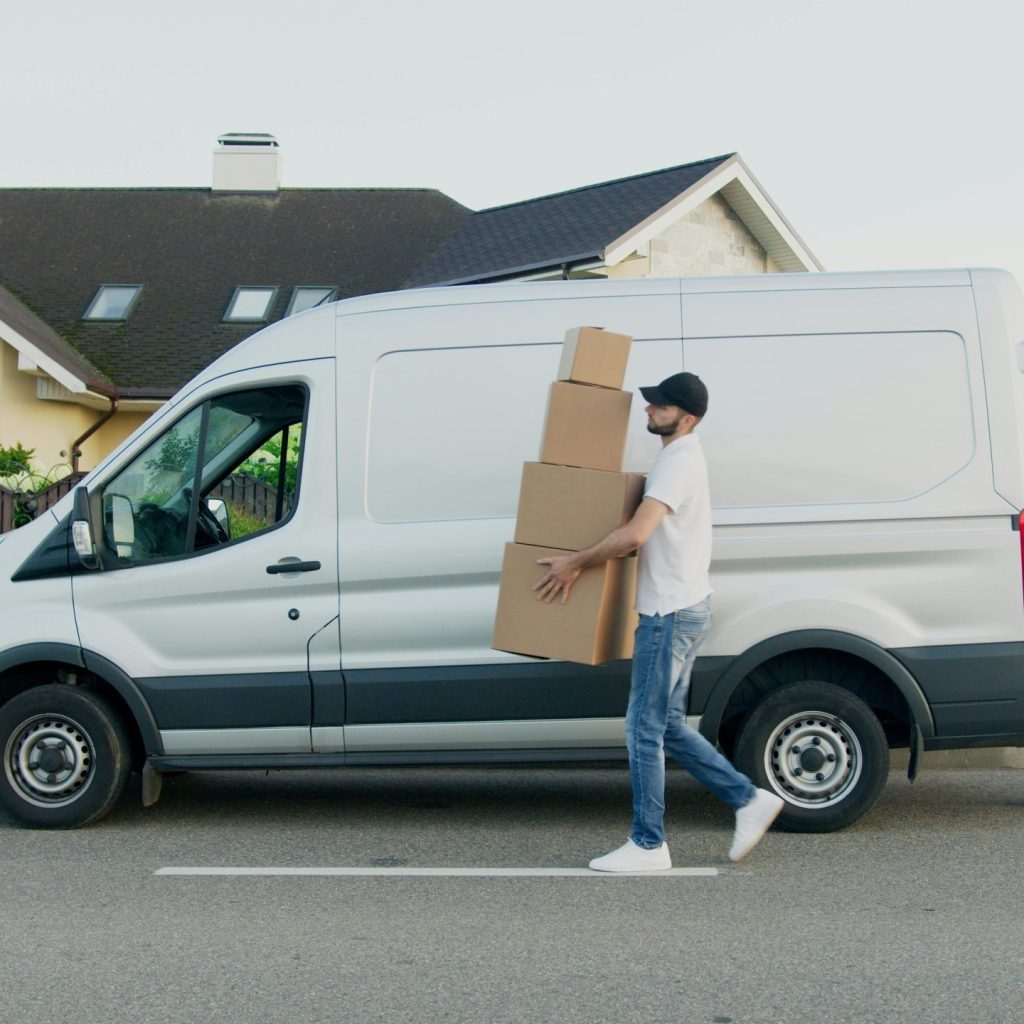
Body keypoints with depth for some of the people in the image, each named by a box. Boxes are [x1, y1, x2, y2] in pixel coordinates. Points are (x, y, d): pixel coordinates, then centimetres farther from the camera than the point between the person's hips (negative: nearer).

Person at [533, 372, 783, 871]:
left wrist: (575, 563, -18)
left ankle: (647, 845, 4)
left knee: (645, 729, -4)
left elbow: (635, 534, -28)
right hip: (681, 608, 10)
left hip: (671, 613, -10)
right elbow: (648, 533, 27)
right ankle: (750, 800, 19)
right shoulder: (682, 456, 17)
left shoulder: (678, 461, -16)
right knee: (668, 726, 15)